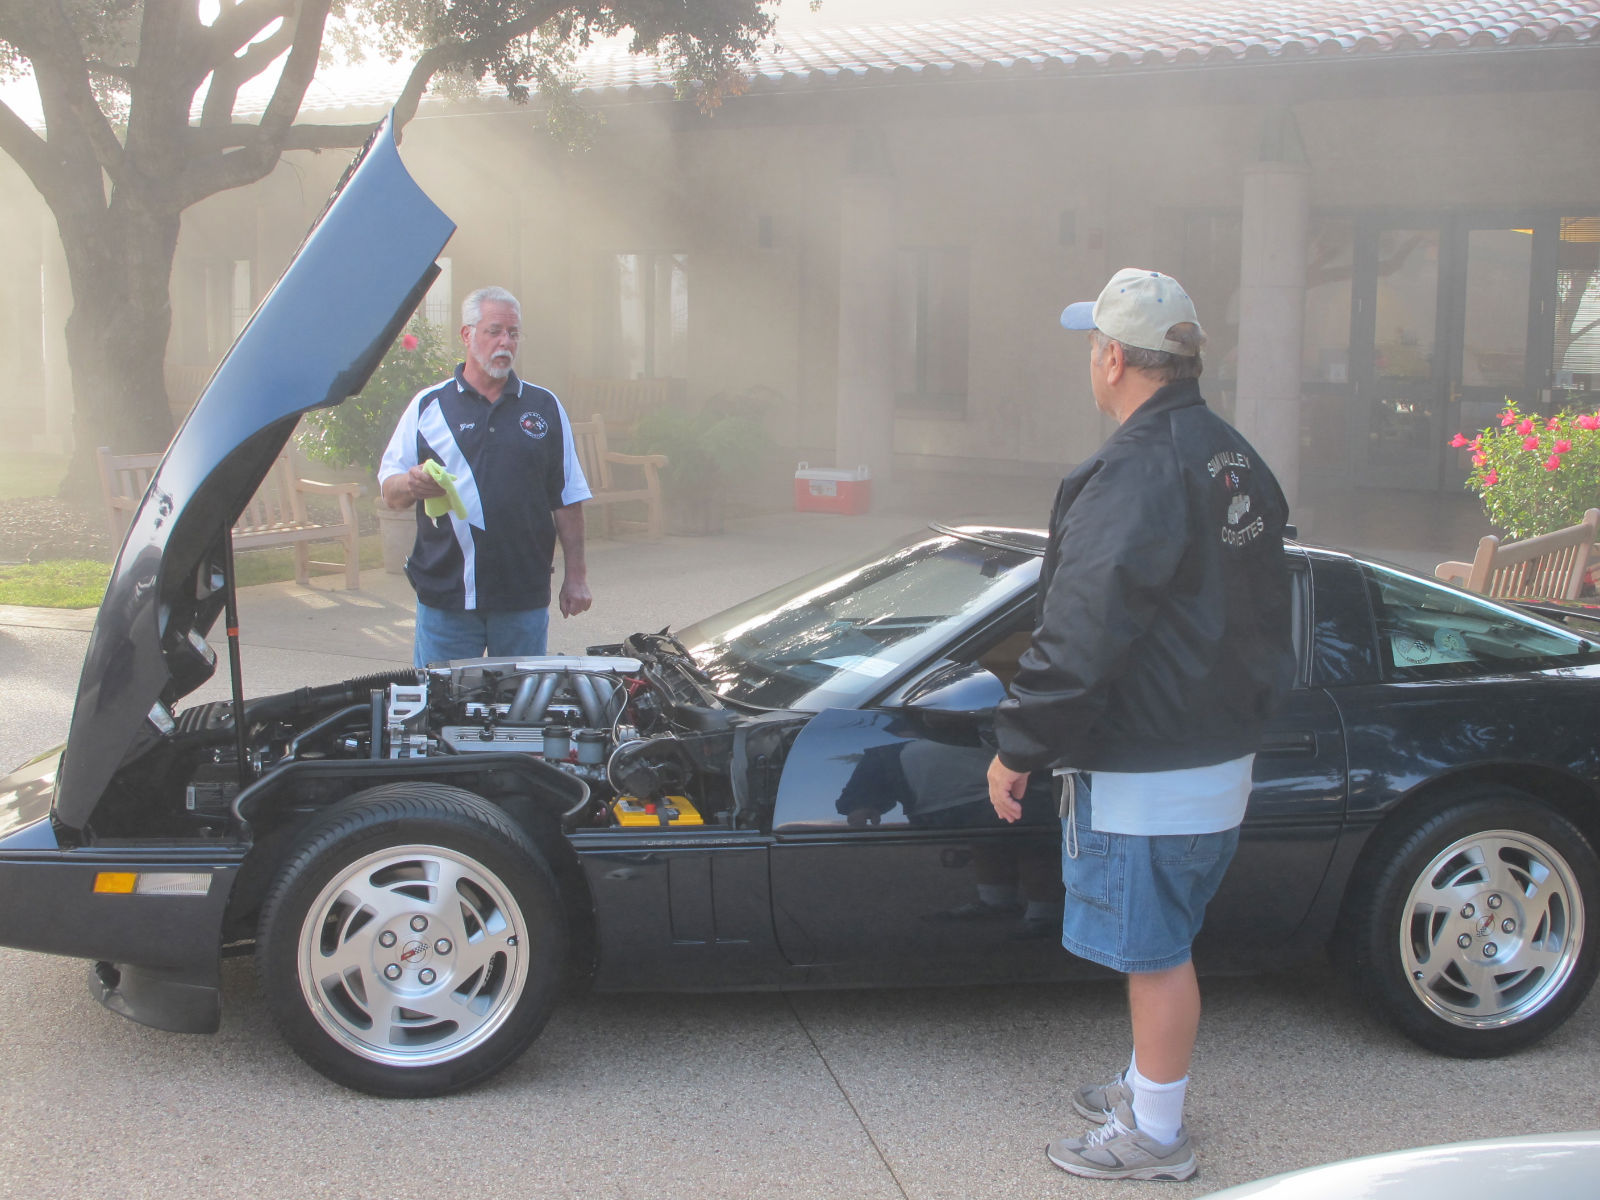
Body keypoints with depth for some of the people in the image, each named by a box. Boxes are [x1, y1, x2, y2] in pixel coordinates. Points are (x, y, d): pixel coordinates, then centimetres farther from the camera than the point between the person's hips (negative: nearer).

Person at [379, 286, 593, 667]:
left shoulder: (545, 407, 11)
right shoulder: (428, 406, 7)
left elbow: (568, 500, 10)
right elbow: (390, 491, 5)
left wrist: (575, 577, 5)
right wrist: (413, 485, -18)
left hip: (524, 600, 1)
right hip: (445, 597, -1)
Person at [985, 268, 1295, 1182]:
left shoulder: (1137, 472, -21)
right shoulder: (1237, 460, 11)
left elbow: (1082, 635, -23)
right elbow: (1263, 619, 19)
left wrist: (1018, 746, -15)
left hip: (1146, 774, -10)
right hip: (1221, 755, 10)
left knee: (1154, 951, 2)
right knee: (1163, 943, 22)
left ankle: (1155, 1137, 15)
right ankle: (1149, 1087, 37)